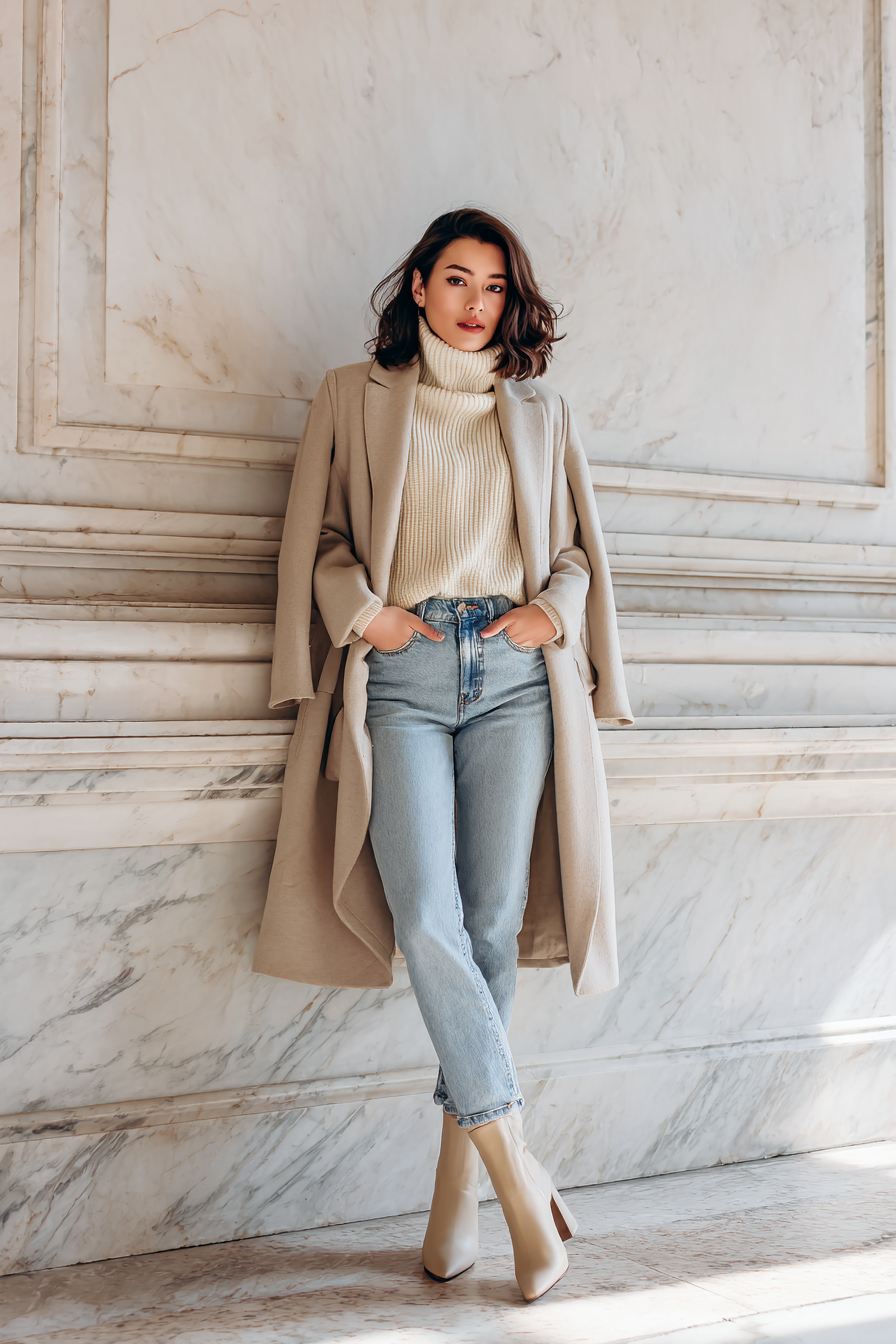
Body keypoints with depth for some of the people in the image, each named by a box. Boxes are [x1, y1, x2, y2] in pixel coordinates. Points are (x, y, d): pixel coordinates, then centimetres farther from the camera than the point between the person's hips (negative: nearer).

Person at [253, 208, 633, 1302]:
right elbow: (319, 536, 11)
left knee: (494, 917, -3)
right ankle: (517, 1170, -8)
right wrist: (361, 609, -6)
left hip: (514, 675, 2)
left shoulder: (541, 413, 20)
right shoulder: (356, 398, 15)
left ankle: (459, 1170, 8)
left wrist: (555, 610, 1)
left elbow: (579, 547, 21)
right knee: (426, 917, -15)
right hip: (400, 671, -1)